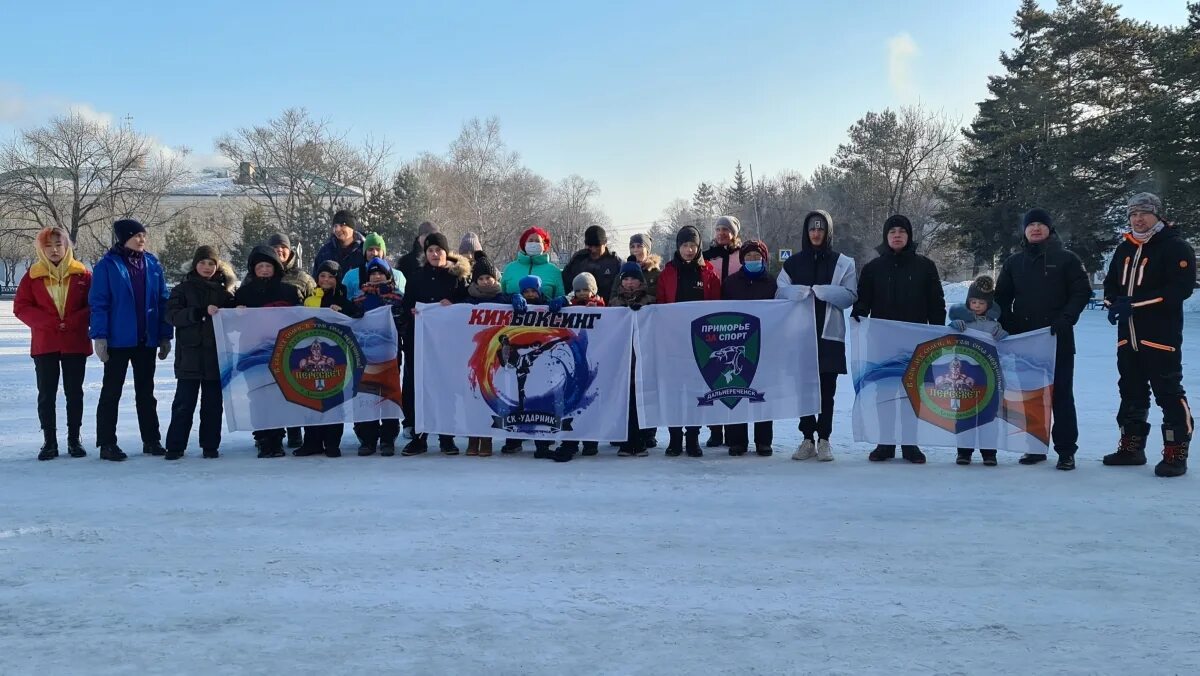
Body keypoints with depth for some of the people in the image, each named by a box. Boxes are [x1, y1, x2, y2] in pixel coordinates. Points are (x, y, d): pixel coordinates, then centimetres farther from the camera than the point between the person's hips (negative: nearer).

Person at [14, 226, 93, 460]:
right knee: (46, 393, 3)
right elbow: (20, 307, 0)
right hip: (44, 344, 0)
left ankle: (74, 438, 15)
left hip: (76, 343, 0)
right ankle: (49, 441, 9)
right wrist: (48, 322, -12)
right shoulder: (33, 275, 2)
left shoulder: (81, 274, 1)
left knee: (74, 392, 6)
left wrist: (73, 321, -14)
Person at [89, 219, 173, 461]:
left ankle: (151, 440, 21)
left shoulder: (152, 264, 7)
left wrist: (165, 335, 5)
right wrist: (99, 336, -14)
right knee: (111, 392, 4)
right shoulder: (107, 266, -6)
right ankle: (107, 443, 9)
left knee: (146, 392, 13)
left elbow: (163, 301, 9)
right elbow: (98, 303, -8)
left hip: (147, 339, 5)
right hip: (118, 340, -4)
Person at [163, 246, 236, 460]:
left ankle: (210, 445, 13)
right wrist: (202, 312, -19)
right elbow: (173, 315, -7)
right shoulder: (183, 289, 5)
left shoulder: (223, 291, 11)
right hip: (190, 355, -2)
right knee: (184, 402, 0)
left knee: (213, 402, 6)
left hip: (216, 355, 2)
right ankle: (175, 446, 6)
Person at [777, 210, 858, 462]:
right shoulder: (793, 263, 12)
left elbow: (850, 296, -3)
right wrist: (802, 291, -16)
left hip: (829, 335, -1)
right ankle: (807, 438, 9)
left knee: (827, 390, 0)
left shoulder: (842, 263, 7)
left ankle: (824, 439, 5)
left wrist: (819, 290, -14)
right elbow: (781, 292, 2)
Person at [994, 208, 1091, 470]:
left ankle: (1066, 450, 2)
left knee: (1061, 394, -2)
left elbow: (1082, 291, -2)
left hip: (1058, 338, -3)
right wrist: (1009, 326, -1)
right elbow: (1002, 298, 13)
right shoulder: (1014, 262, 11)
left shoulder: (1066, 259, 2)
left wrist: (1066, 319, -15)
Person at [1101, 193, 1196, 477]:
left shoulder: (1175, 247, -8)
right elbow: (1111, 283, 19)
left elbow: (1180, 288, -18)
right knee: (1131, 392, 15)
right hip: (1128, 336, 8)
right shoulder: (1124, 249, 16)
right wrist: (1113, 302, -5)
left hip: (1161, 336, -8)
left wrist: (1135, 303, -21)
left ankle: (1176, 454, -2)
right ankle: (1132, 446, 26)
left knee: (1169, 394, -7)